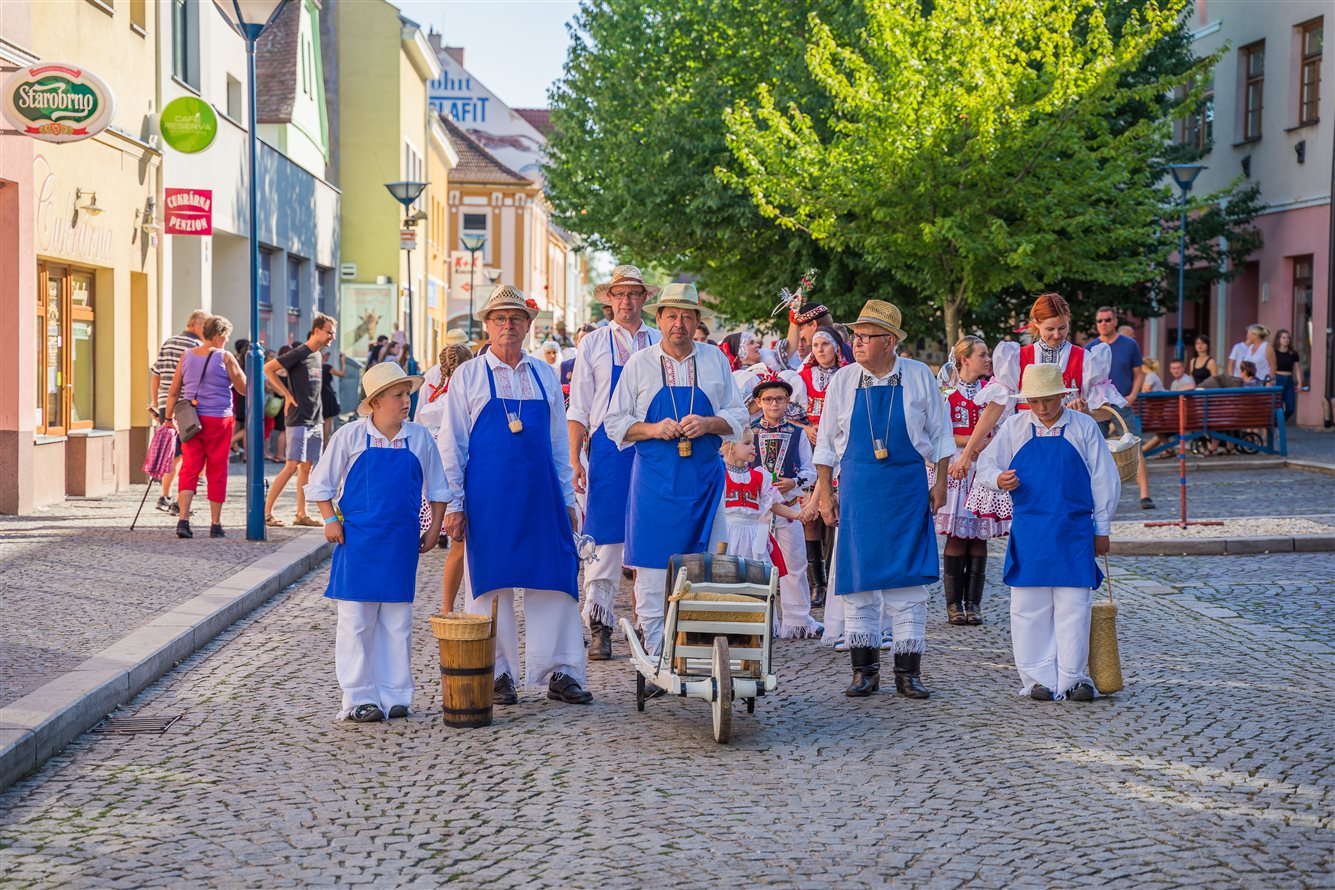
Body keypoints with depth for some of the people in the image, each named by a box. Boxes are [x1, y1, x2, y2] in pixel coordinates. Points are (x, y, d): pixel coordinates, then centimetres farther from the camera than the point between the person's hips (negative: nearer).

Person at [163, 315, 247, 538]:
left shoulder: (187, 356, 7)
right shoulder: (225, 358, -6)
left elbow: (173, 391, 9)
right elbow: (244, 388, 1)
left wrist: (169, 417, 15)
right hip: (218, 420, -3)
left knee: (189, 469, 4)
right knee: (217, 473, 5)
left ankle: (183, 520, -9)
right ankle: (215, 524, 10)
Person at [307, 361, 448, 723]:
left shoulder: (419, 438, 5)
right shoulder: (350, 436, -2)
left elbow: (436, 488, 15)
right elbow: (320, 483, 5)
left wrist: (434, 528, 8)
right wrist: (330, 521, -4)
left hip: (401, 542, 2)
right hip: (358, 540, -2)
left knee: (397, 622, 6)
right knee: (356, 621, -2)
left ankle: (394, 696, 12)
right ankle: (359, 698, 3)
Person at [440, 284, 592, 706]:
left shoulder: (545, 375, 13)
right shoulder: (468, 376, 4)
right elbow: (451, 444, 3)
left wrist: (567, 497, 12)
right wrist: (453, 504, -4)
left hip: (541, 495, 3)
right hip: (488, 496, -2)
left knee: (554, 579, -1)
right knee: (491, 582, 1)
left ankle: (561, 672, 5)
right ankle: (498, 674, 10)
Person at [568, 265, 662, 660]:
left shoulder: (660, 344, 10)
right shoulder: (593, 345, 6)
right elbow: (578, 410, 4)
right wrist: (575, 460, -4)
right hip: (607, 448, -1)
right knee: (604, 539, -4)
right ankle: (599, 628, 0)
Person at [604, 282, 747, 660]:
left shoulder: (716, 360, 8)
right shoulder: (639, 364, 5)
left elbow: (737, 415, 9)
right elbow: (615, 423, 5)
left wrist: (706, 423, -10)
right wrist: (653, 429, -12)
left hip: (704, 480, 1)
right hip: (655, 482, -1)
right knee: (652, 571, -3)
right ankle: (655, 662, 2)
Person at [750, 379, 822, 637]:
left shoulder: (797, 434, 7)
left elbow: (810, 471, 5)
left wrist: (793, 482, -13)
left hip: (788, 506, 1)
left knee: (795, 563, 4)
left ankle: (798, 620, 11)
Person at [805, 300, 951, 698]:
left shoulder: (920, 377, 1)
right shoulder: (843, 381, 3)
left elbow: (940, 434, 7)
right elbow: (827, 442, 8)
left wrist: (940, 483, 2)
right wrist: (824, 494, 5)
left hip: (907, 486, -1)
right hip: (857, 486, 1)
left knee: (910, 579, -1)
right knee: (857, 578, 1)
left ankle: (908, 672, 5)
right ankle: (864, 671, 10)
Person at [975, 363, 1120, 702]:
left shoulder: (1084, 427, 3)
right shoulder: (1014, 428, 6)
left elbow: (1104, 480, 7)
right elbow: (986, 463, 11)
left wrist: (1101, 529, 6)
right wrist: (998, 479, -14)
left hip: (1074, 531, -1)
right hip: (1028, 531, 1)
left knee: (1073, 607, -2)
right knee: (1029, 608, 0)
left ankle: (1072, 677, 4)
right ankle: (1039, 679, 7)